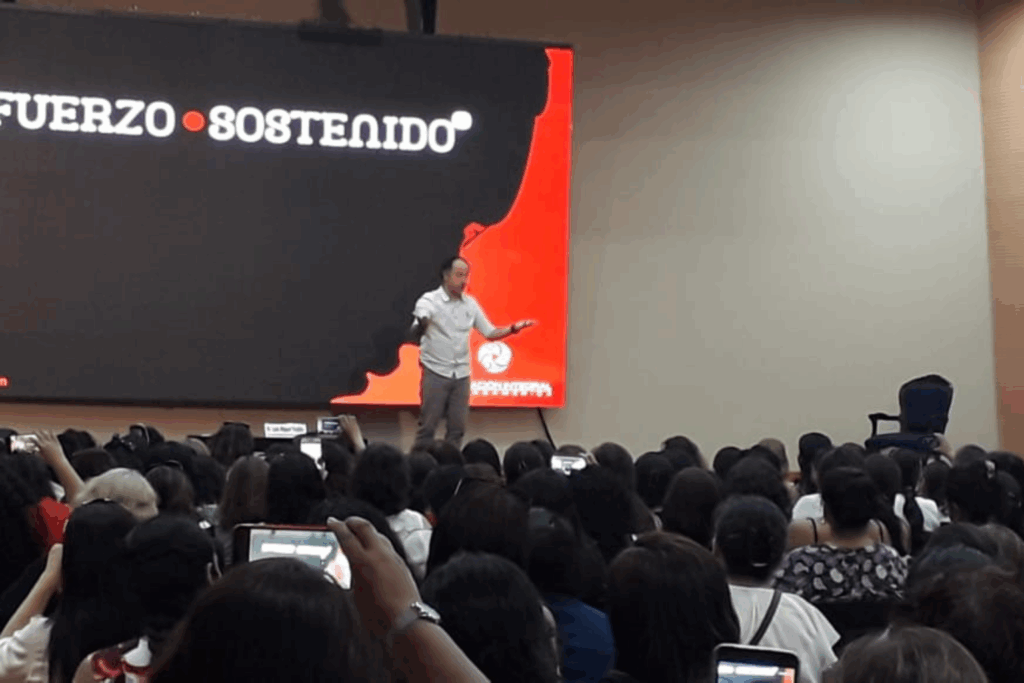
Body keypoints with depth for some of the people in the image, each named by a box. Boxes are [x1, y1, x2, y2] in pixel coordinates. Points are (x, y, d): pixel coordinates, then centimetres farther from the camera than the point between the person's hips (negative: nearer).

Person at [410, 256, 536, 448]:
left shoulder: (471, 304, 7)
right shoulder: (429, 300, -9)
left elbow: (490, 333, 11)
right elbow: (414, 333, -24)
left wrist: (513, 328, -7)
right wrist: (421, 325, -48)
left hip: (461, 375, 5)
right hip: (435, 373, -5)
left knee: (457, 428, 7)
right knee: (428, 427, -2)